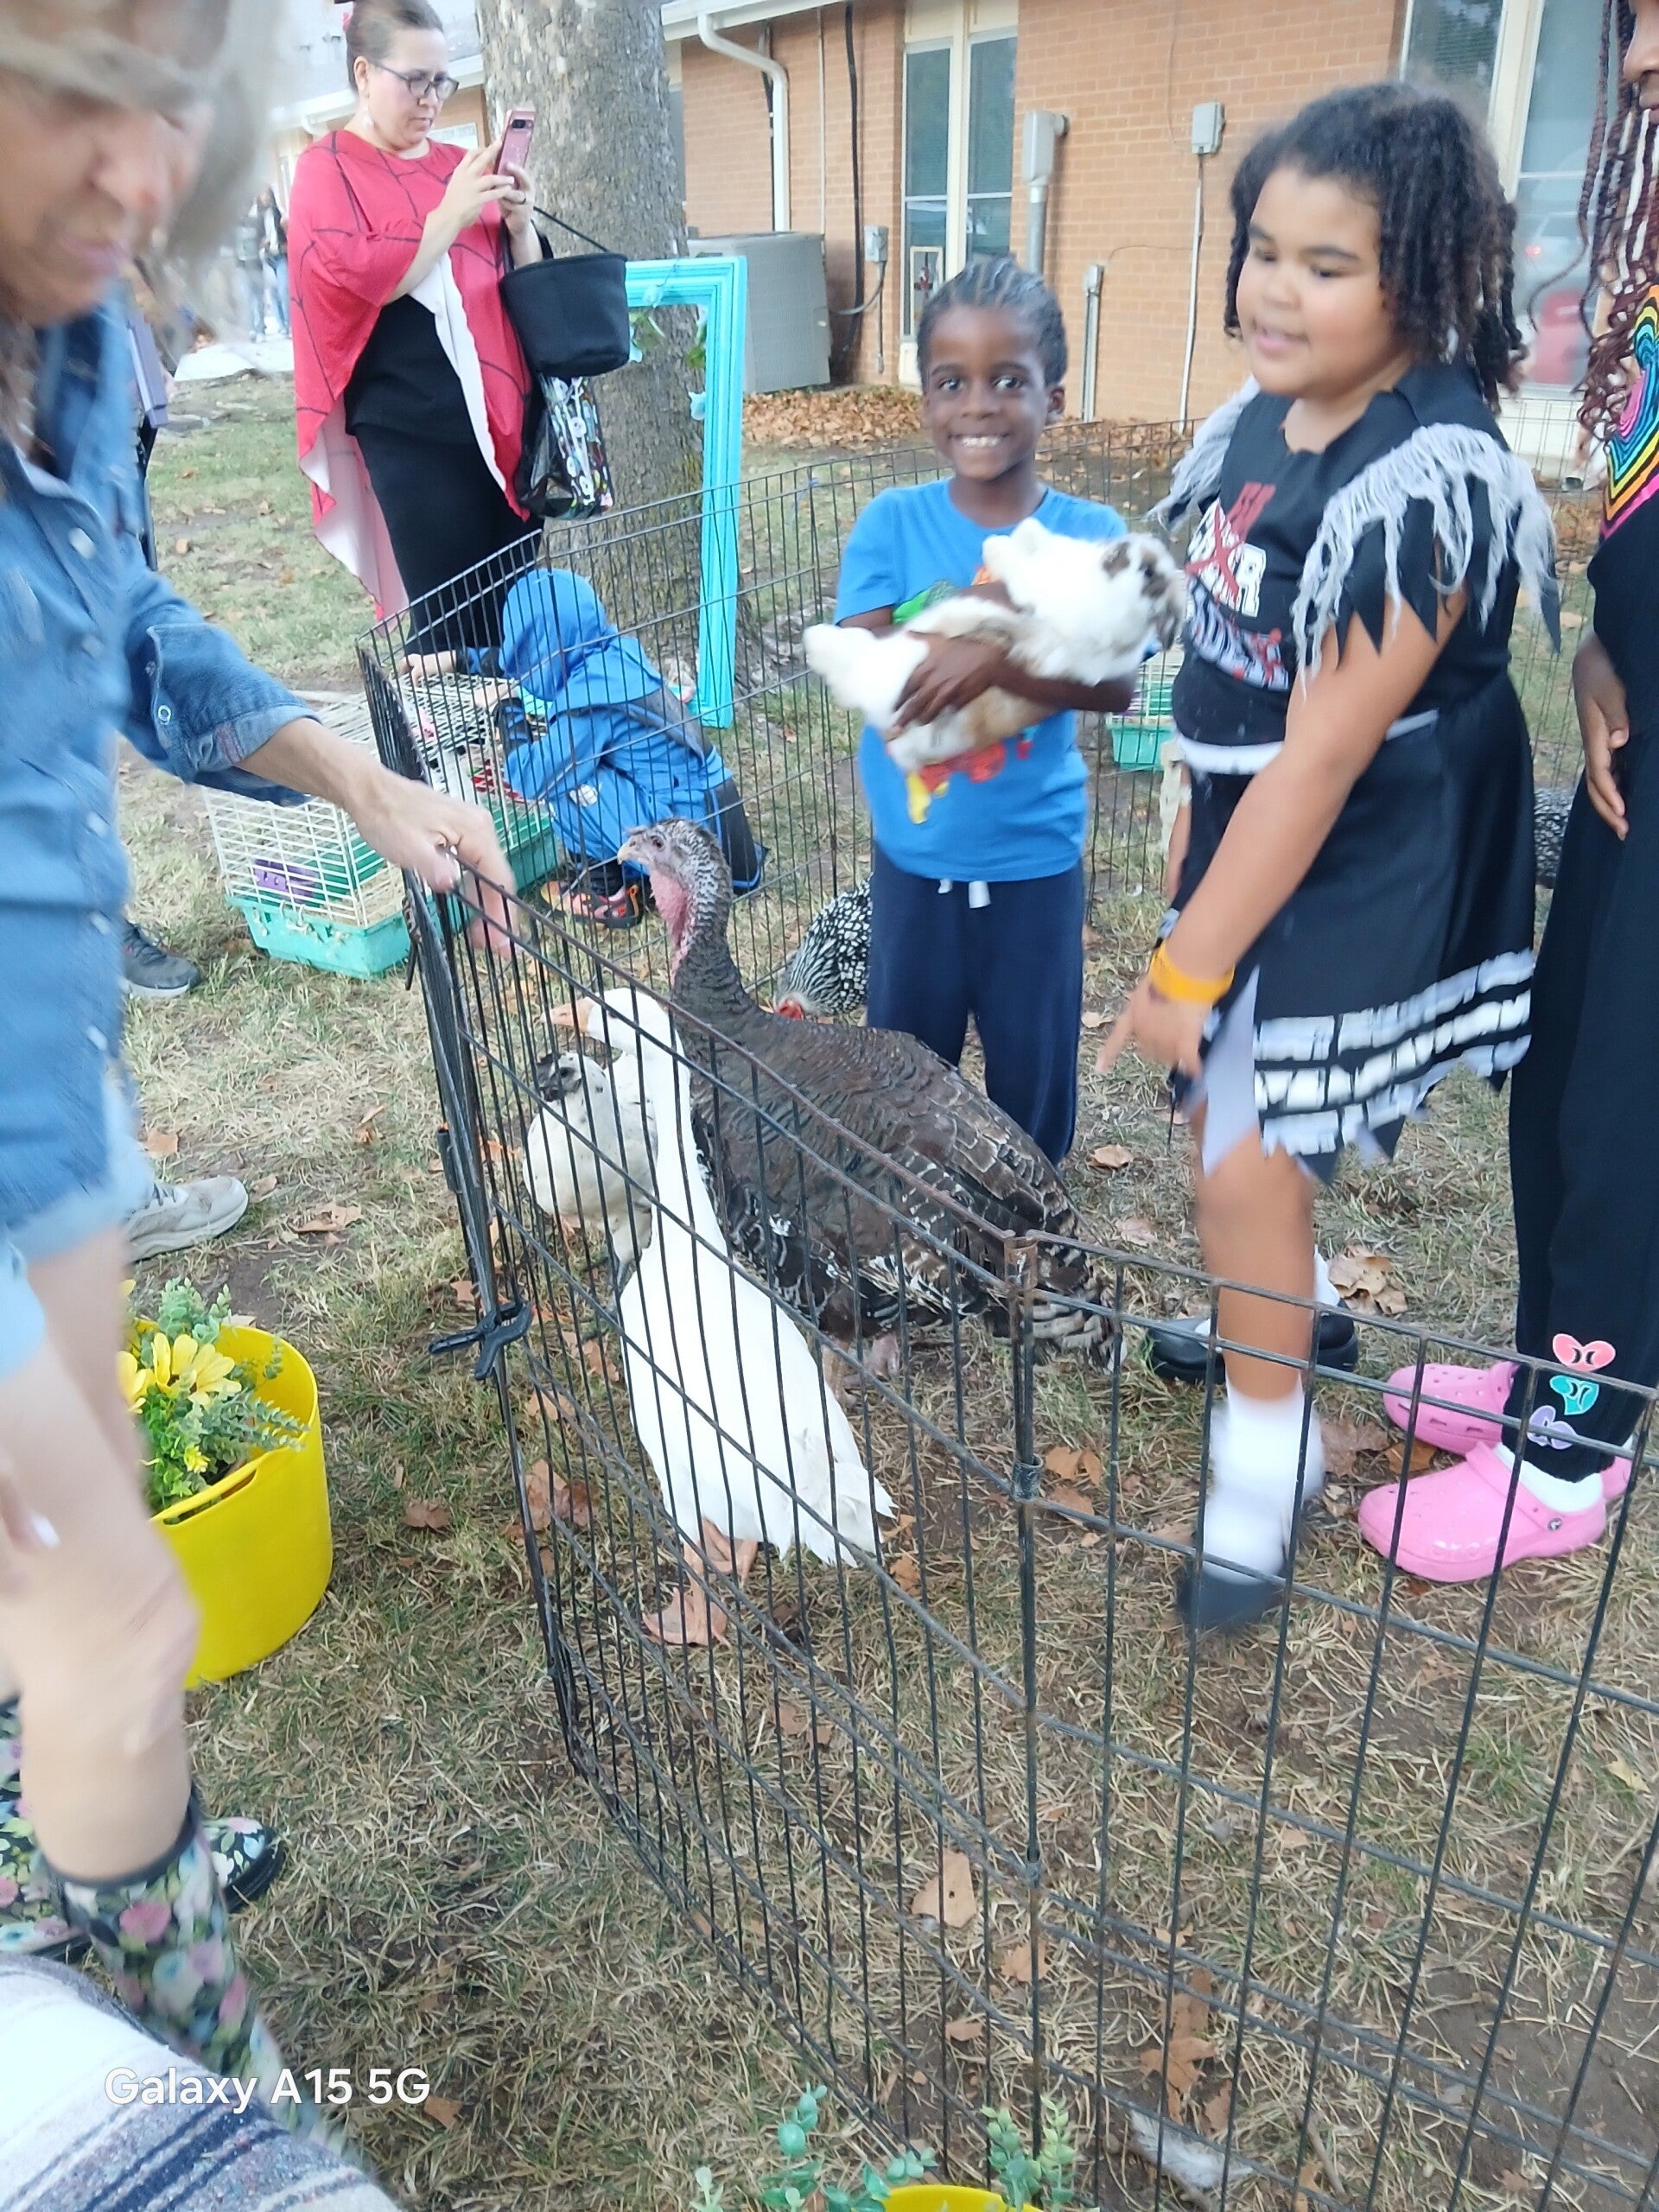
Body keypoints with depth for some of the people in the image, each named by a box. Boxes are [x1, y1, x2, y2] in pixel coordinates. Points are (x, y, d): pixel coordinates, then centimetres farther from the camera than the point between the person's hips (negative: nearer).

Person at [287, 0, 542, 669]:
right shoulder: (325, 169, 2)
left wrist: (518, 222, -1)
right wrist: (451, 213, -14)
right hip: (411, 426, -6)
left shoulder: (458, 164, 17)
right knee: (448, 612, -9)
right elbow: (360, 277, -12)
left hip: (501, 411, 6)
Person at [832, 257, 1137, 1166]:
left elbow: (1114, 684, -19)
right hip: (915, 854, 1)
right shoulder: (891, 523, -7)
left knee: (1033, 1063, 15)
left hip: (1036, 856, -1)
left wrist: (995, 656, -35)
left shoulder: (1089, 534, -9)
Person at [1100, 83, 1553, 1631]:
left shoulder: (1423, 487, -26)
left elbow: (1322, 760, -26)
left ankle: (1266, 1451, 17)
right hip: (1255, 823, 8)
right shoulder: (1262, 418, -1)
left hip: (1362, 864, -8)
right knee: (1227, 1099, 20)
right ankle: (1280, 1308, 48)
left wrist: (1190, 964, -21)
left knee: (1243, 1148, -5)